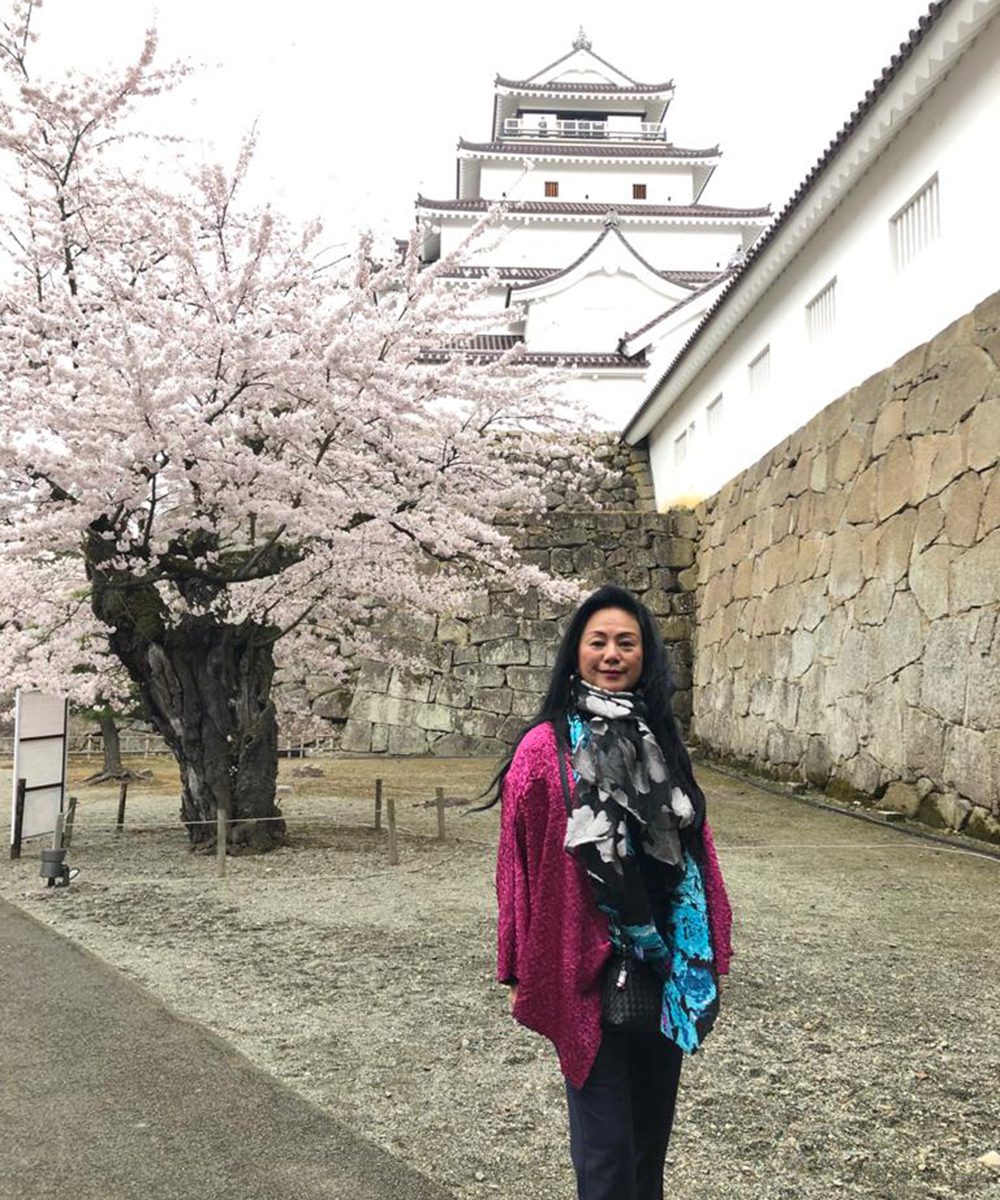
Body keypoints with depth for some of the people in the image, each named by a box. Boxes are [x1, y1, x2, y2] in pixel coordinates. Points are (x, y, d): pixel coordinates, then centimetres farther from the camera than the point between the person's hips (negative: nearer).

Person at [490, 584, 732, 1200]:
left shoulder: (663, 744, 6)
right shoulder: (544, 749, -8)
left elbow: (698, 851, 9)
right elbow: (518, 867, -5)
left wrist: (711, 955, 8)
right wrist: (520, 974, -2)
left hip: (666, 970, 5)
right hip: (586, 971, -4)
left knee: (653, 1128, 17)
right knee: (606, 1147, 2)